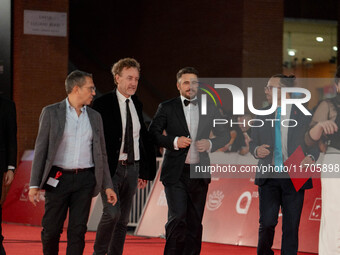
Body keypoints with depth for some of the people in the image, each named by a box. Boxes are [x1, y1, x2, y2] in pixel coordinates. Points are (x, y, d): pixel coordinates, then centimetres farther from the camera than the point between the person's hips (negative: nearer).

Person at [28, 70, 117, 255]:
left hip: (85, 180, 3)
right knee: (51, 229, 0)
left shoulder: (94, 117, 12)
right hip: (58, 179, -3)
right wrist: (34, 185, -8)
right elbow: (40, 149, -2)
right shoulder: (51, 113, 0)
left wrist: (107, 186, 8)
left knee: (78, 230, -2)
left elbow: (101, 154, 15)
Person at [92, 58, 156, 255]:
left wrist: (144, 172, 14)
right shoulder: (103, 104, -7)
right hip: (111, 168, -6)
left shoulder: (137, 105, 12)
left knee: (124, 219, 7)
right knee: (112, 212, -19)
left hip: (132, 167, 6)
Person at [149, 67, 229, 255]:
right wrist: (174, 141, -16)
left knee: (195, 222, 6)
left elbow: (224, 135, 16)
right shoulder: (167, 108, 4)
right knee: (178, 218, -14)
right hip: (175, 173, -3)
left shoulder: (209, 109, 11)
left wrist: (210, 144, -5)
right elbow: (153, 133, 0)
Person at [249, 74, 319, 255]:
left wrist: (310, 157, -16)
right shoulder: (262, 115, 10)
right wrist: (257, 150, -8)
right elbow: (253, 143, 15)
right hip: (268, 177, 2)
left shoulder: (304, 115, 1)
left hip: (294, 178, -1)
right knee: (267, 224, -6)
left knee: (291, 227, 2)